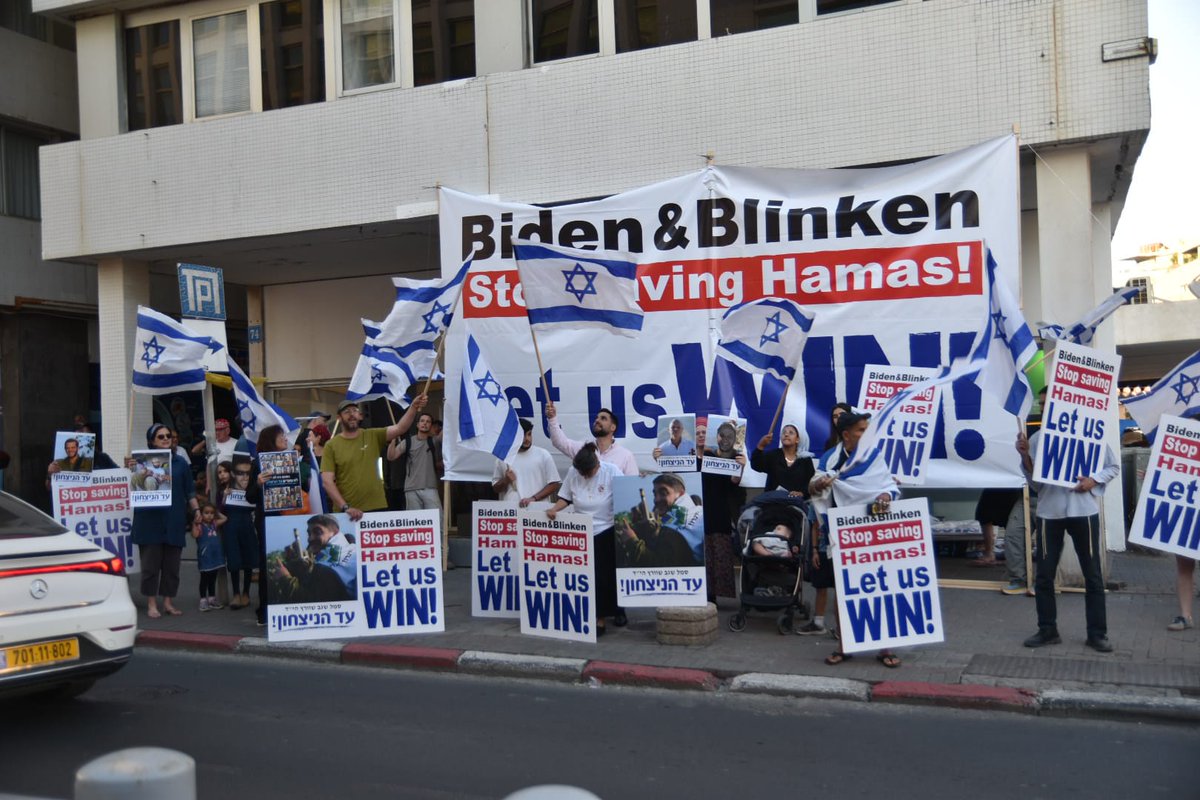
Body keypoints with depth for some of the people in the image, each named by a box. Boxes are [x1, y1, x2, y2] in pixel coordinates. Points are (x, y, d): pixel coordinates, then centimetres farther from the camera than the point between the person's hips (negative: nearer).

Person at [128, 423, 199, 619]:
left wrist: (196, 510, 1)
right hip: (150, 521, -3)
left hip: (174, 521, 3)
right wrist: (128, 470, -25)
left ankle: (168, 602, 19)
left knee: (172, 564, 8)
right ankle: (151, 604, 12)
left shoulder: (180, 462, 9)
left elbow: (189, 491, 12)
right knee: (150, 563, 3)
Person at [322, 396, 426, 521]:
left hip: (377, 508, 2)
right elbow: (327, 481, -8)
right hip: (345, 512, -2)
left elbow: (400, 428, -8)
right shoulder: (331, 446, -1)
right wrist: (345, 507, -19)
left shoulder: (373, 436, 6)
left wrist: (414, 407, -25)